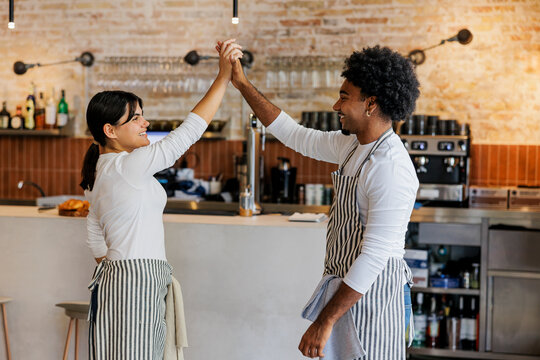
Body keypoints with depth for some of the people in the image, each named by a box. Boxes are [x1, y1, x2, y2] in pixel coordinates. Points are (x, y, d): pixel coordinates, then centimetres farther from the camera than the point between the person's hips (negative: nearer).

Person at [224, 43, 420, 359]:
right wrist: (243, 84, 17)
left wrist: (325, 321, -25)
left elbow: (375, 256, -26)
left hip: (370, 295, -9)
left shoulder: (392, 169, -23)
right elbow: (296, 136, 18)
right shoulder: (352, 146, 6)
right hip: (345, 286, 9)